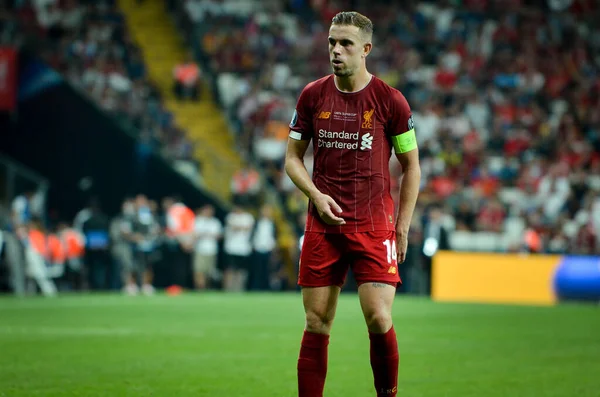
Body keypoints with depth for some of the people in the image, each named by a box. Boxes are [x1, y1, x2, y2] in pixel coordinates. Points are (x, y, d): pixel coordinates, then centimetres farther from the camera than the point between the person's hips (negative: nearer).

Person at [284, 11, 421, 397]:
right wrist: (316, 196, -6)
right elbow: (293, 157, 12)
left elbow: (411, 166, 5)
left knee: (379, 320, -11)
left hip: (375, 226, -2)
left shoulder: (390, 100, -2)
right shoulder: (312, 96, 4)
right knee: (316, 325, 2)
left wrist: (402, 227, 1)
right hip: (323, 224, 2)